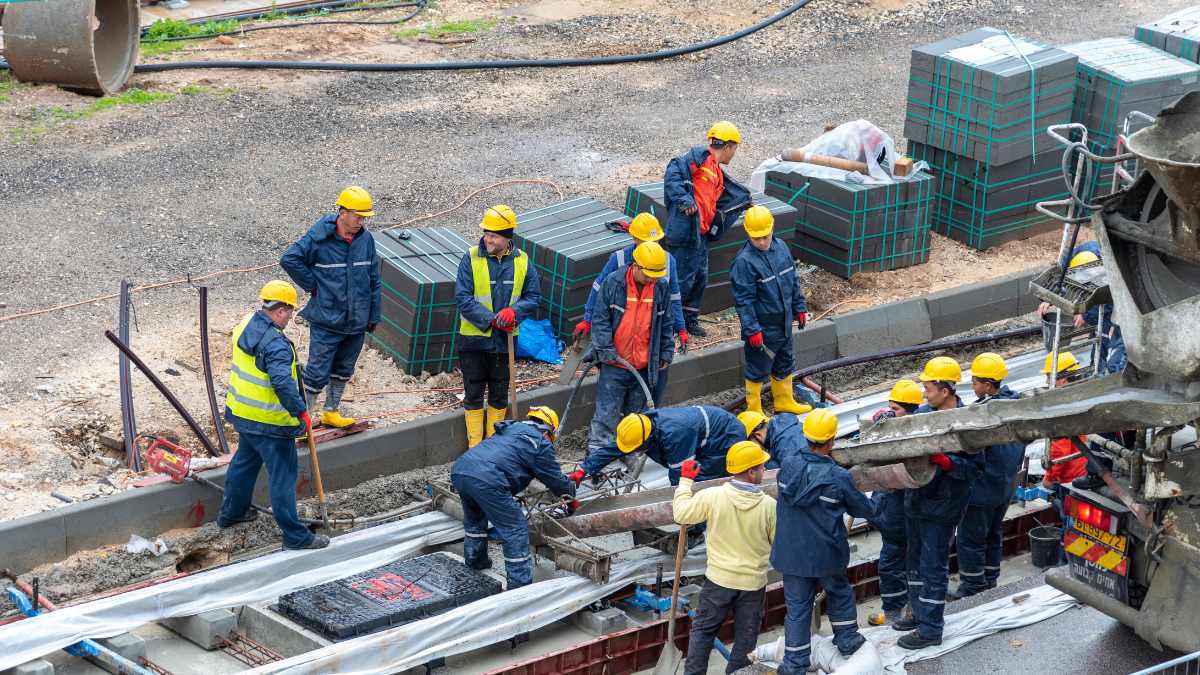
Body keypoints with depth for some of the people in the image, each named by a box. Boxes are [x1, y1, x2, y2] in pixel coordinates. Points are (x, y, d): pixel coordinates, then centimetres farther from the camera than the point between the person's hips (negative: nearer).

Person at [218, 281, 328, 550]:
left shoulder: (245, 325, 2)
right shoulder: (276, 344, -27)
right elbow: (283, 384, -35)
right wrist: (302, 412, -24)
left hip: (242, 412, 9)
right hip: (270, 423, -9)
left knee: (245, 460, 28)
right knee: (283, 475, 0)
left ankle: (231, 512, 45)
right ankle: (295, 536, 6)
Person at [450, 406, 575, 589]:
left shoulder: (509, 430, 32)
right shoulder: (540, 443, 9)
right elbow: (554, 478, 17)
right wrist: (571, 494, 38)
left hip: (458, 471, 8)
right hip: (486, 481, -8)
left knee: (475, 518, 35)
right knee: (515, 531, 1)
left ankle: (475, 560, 50)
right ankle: (520, 585, -1)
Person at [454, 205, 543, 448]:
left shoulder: (522, 261, -2)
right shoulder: (471, 258, -12)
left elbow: (533, 297, 2)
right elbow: (463, 297, -15)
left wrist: (514, 311, -18)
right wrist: (491, 319, -22)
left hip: (504, 339, 3)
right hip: (474, 339, -2)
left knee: (499, 396, 14)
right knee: (473, 395, 6)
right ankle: (475, 448, 16)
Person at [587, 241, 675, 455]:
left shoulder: (662, 287, 0)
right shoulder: (613, 284, -10)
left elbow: (666, 324, 11)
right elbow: (600, 320, -7)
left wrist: (667, 353, 10)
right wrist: (606, 349, -13)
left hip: (645, 365, 3)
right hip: (614, 364, -3)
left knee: (636, 413, 14)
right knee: (606, 413, -3)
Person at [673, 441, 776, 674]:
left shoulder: (712, 497, -17)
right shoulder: (769, 505, -17)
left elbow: (681, 514, -2)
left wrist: (686, 480, 8)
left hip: (719, 579, 1)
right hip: (753, 583, -1)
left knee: (703, 629, 17)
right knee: (745, 637, 15)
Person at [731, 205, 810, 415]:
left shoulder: (781, 247, -1)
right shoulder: (744, 262, -23)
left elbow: (793, 281, 12)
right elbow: (743, 300, -21)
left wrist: (799, 308, 15)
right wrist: (752, 329, -21)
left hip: (784, 323, 7)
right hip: (762, 328, -7)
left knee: (785, 364, 22)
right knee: (758, 370, 7)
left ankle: (784, 401, 41)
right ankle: (754, 411, 23)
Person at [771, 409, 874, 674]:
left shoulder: (788, 466, -11)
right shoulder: (839, 478, -19)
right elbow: (865, 510, -5)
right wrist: (873, 503, 21)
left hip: (791, 554, 2)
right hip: (826, 556, -2)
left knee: (797, 606, 11)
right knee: (839, 593, 26)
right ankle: (847, 639, 40)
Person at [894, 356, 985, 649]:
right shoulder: (924, 412, 2)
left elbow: (975, 468, -20)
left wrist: (942, 460, -31)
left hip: (941, 508, -8)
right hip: (916, 501, 8)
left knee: (933, 568, 0)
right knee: (915, 562, 20)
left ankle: (930, 629, 8)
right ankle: (920, 614, 36)